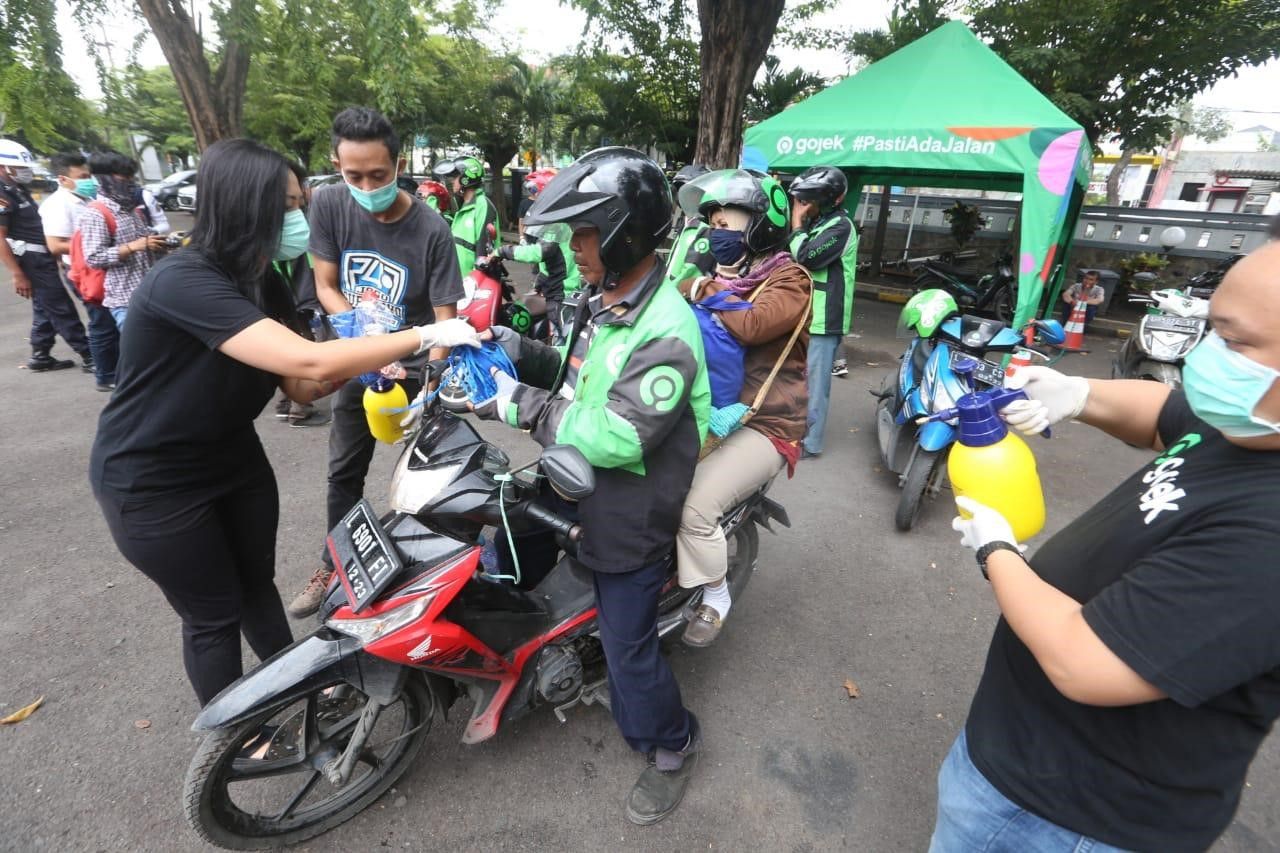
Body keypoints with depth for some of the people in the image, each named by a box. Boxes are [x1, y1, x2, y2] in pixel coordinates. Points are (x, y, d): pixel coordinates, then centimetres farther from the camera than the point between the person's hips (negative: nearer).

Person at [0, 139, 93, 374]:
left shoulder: (19, 190, 13)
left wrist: (53, 254, 22)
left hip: (42, 258, 10)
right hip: (33, 262, -9)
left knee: (45, 310, 14)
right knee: (63, 311, -7)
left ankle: (40, 357, 22)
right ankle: (90, 357, -4)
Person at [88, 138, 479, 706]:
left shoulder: (264, 283, -2)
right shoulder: (182, 281, -31)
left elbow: (301, 386, -4)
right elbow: (309, 363, -42)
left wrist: (363, 358, -21)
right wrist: (423, 336, -36)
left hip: (232, 457, 7)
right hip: (153, 483, -7)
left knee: (257, 585, 19)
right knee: (215, 614, 8)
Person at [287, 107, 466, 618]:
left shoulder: (431, 231, -20)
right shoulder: (327, 205, -9)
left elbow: (446, 319, -20)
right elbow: (325, 286, -2)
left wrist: (428, 391, -32)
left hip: (418, 368, -4)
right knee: (344, 473, 15)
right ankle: (335, 566, 35)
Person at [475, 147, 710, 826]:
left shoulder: (665, 334, -27)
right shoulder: (602, 299, 3)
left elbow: (617, 438, -31)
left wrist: (521, 405, -27)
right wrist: (520, 351, -1)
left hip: (629, 514, -9)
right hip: (575, 488, 9)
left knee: (628, 647, 7)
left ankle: (671, 747, 36)